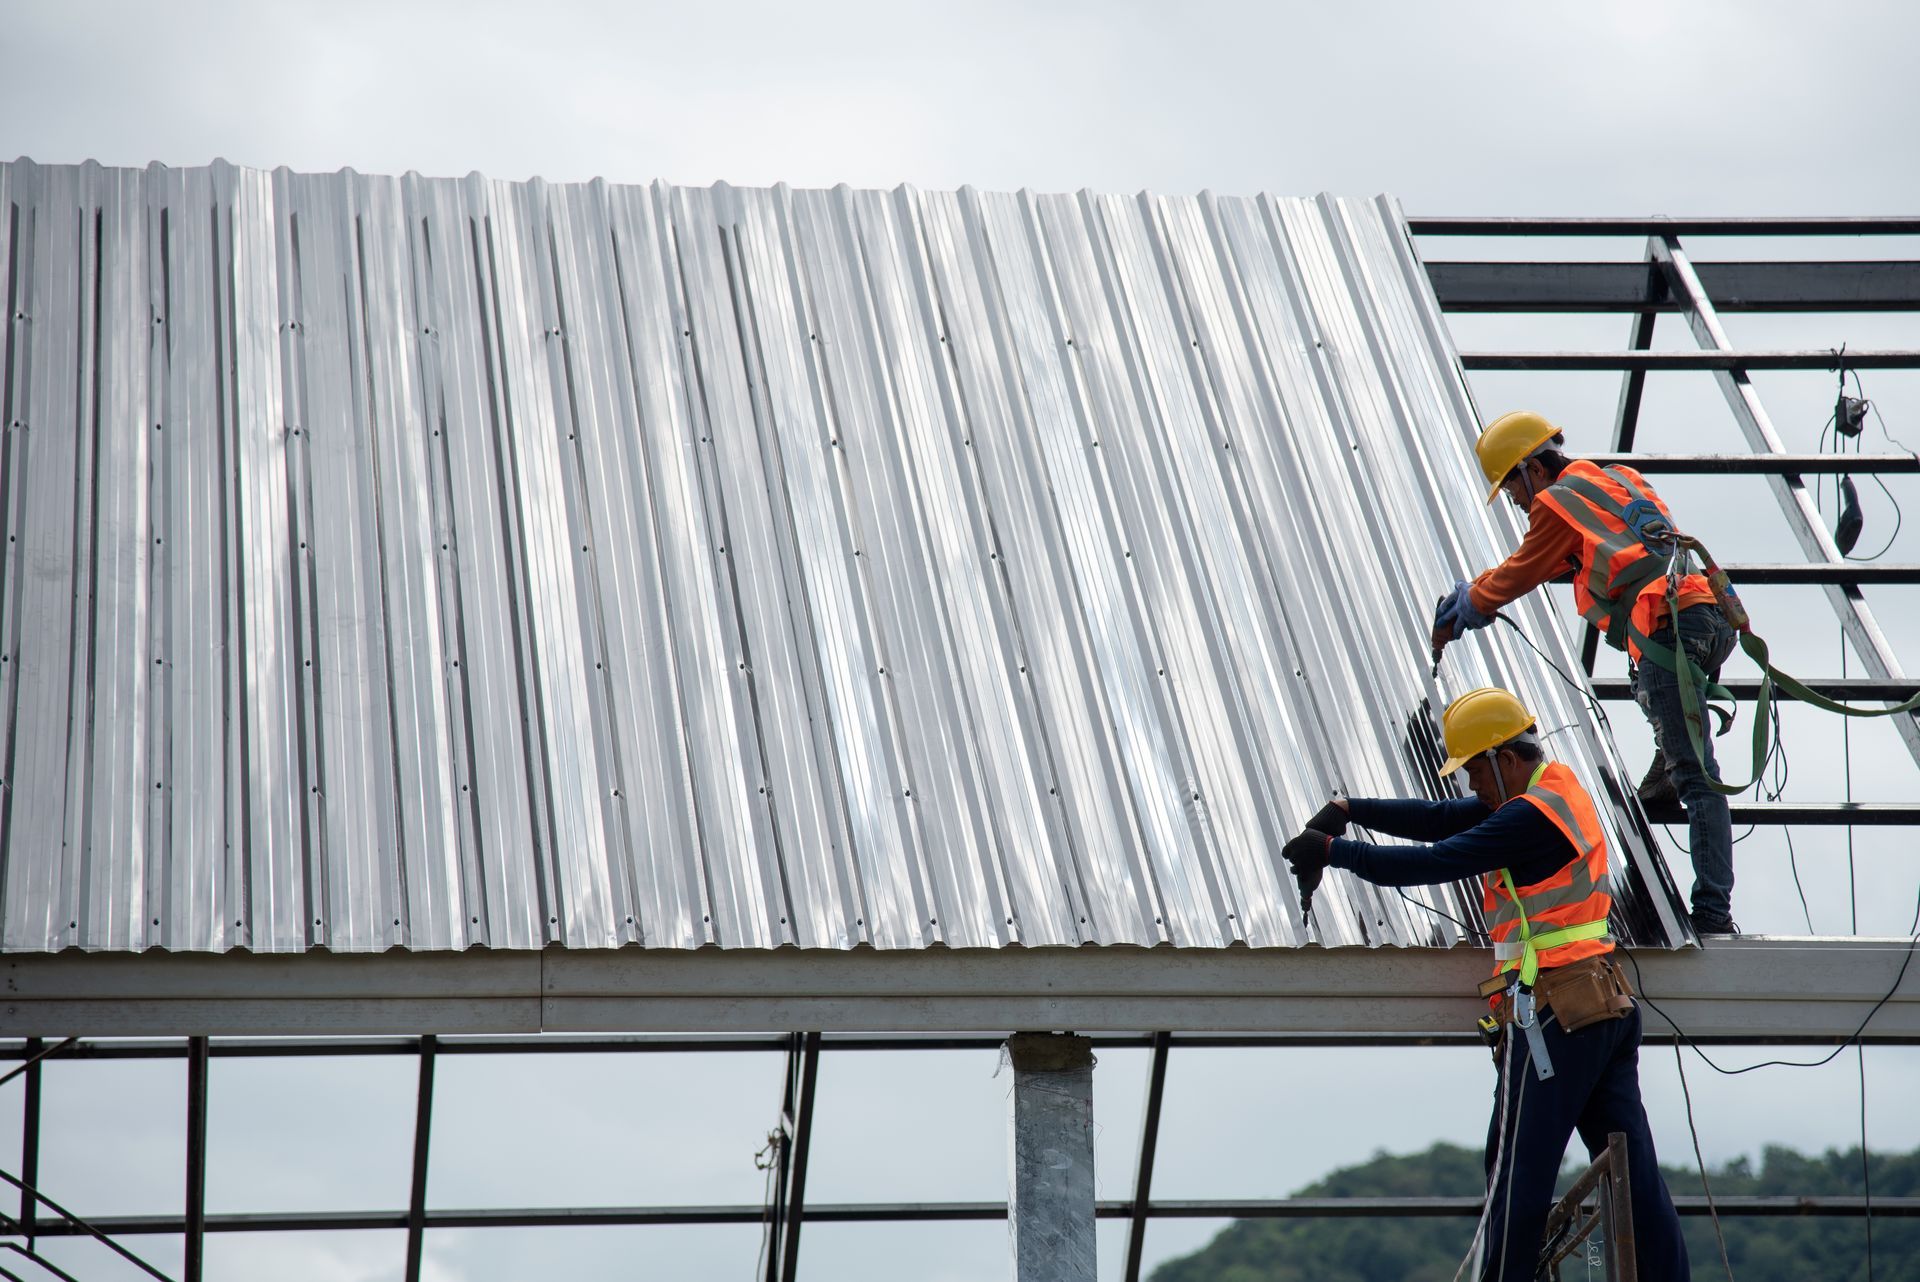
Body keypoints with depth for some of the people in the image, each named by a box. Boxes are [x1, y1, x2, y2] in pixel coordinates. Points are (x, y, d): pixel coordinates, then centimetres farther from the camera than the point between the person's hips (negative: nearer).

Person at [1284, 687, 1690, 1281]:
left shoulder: (1531, 818, -14)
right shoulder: (1556, 787, 16)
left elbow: (1434, 862, -18)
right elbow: (1442, 820, 14)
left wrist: (1334, 849, -11)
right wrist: (1349, 808, 5)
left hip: (1555, 1015, -10)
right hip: (1611, 1008, 10)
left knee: (1517, 1174, -3)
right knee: (1633, 1171, 8)